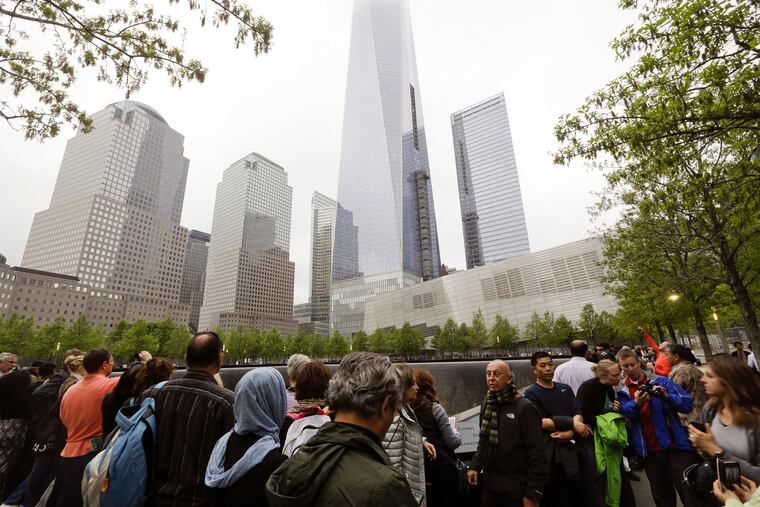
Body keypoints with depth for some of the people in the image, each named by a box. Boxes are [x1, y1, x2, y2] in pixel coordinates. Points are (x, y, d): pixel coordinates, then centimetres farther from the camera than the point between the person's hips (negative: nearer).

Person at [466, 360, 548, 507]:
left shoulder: (524, 408, -17)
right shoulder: (486, 405, 4)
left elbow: (537, 452, -16)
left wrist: (533, 494, -15)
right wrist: (475, 466, 6)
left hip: (516, 489, -5)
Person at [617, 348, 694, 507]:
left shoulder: (661, 381, -2)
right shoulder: (622, 391, 2)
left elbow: (687, 404, -9)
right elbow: (625, 414, -14)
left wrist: (666, 396, -25)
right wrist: (636, 403, -32)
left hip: (675, 447, -2)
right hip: (649, 452, 2)